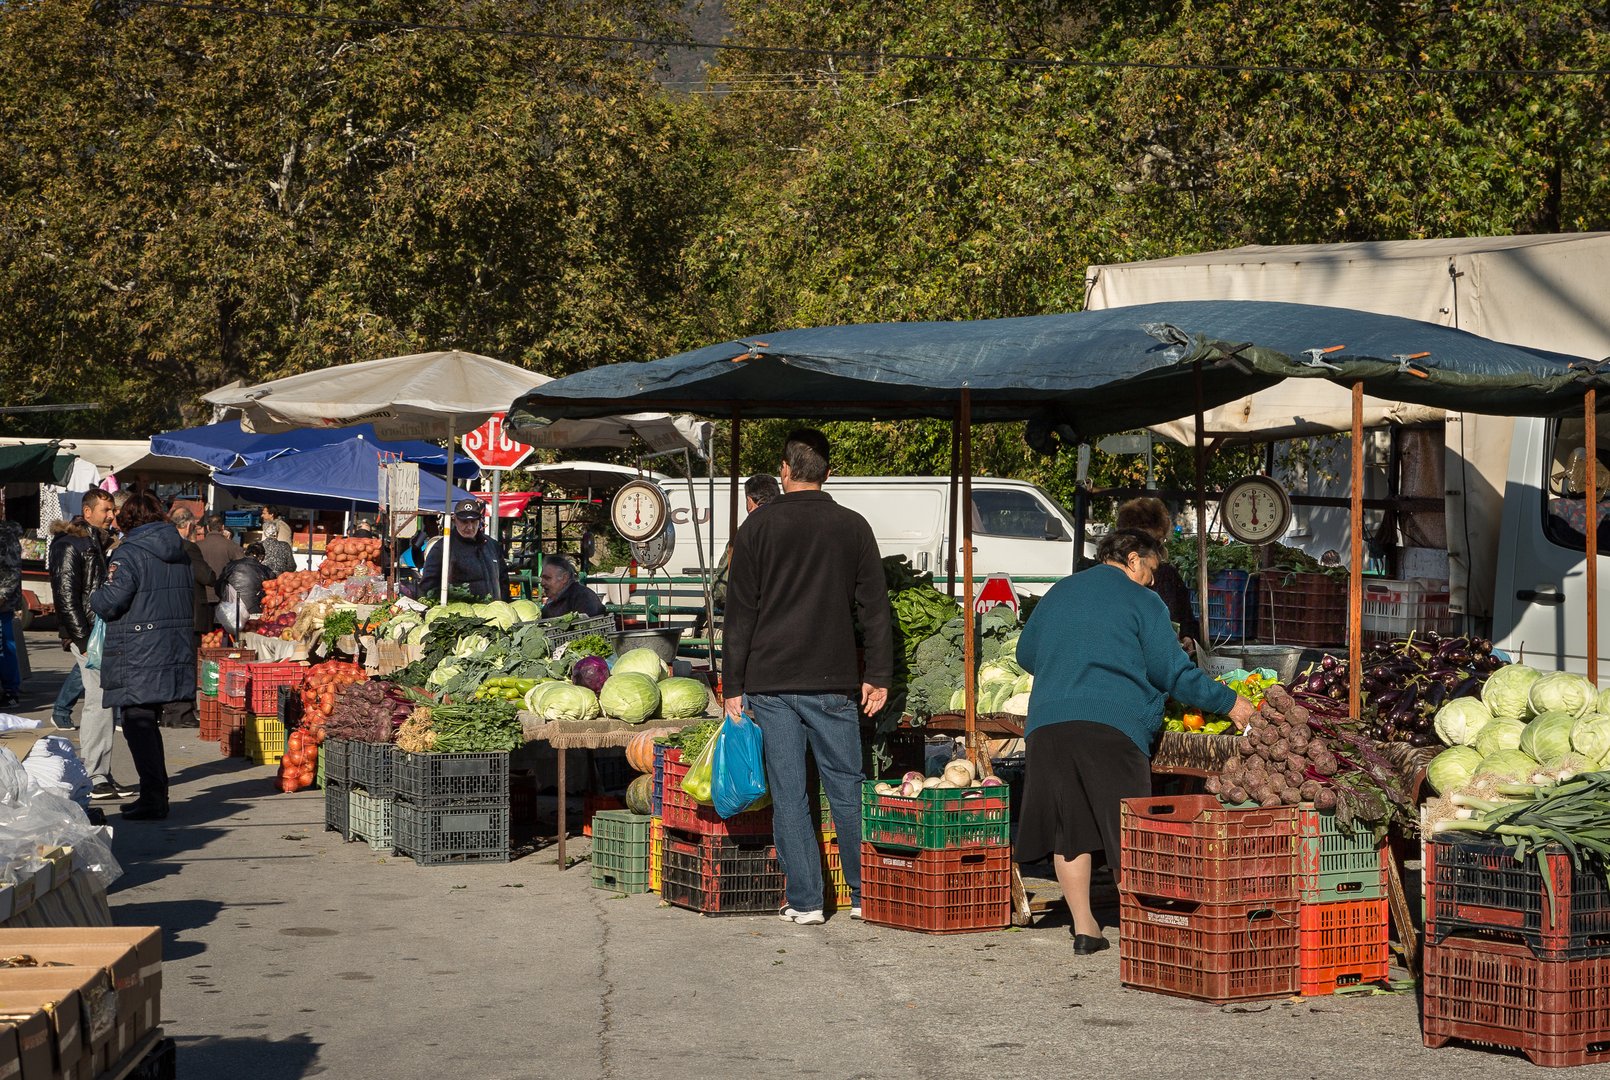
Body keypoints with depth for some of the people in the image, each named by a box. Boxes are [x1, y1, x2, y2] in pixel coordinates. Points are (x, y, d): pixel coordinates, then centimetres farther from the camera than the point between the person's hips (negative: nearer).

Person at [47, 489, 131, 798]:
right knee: (100, 700, -12)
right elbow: (66, 597, -15)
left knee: (104, 702, 10)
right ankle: (93, 778, -9)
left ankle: (102, 775, 15)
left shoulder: (97, 544, 18)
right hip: (87, 635, -9)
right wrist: (84, 641, -19)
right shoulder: (70, 546, -10)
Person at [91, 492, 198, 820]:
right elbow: (189, 601, 17)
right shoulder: (182, 554, 11)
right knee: (148, 724, 17)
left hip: (138, 656, -7)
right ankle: (156, 793, 21)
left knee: (138, 725, -3)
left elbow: (111, 602, -16)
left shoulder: (128, 554, -11)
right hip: (176, 654, 7)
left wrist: (94, 597, 4)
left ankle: (153, 797, -7)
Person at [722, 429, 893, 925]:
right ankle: (865, 893, 12)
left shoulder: (757, 529, 0)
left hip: (771, 682, -1)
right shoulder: (852, 527, 3)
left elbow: (739, 614, 0)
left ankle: (804, 899, 3)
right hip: (833, 681, 1)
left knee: (788, 792, 3)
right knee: (846, 788, 9)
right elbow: (874, 608, 4)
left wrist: (734, 685, 4)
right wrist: (879, 676, 9)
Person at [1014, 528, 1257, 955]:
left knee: (1069, 827, 8)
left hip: (1047, 723, 5)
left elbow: (1025, 654, 29)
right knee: (1128, 832, 0)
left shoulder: (1057, 594, 21)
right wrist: (1228, 702, 12)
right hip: (1113, 724, -5)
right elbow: (1173, 672, 3)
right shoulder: (1140, 601, 5)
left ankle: (1083, 928, 8)